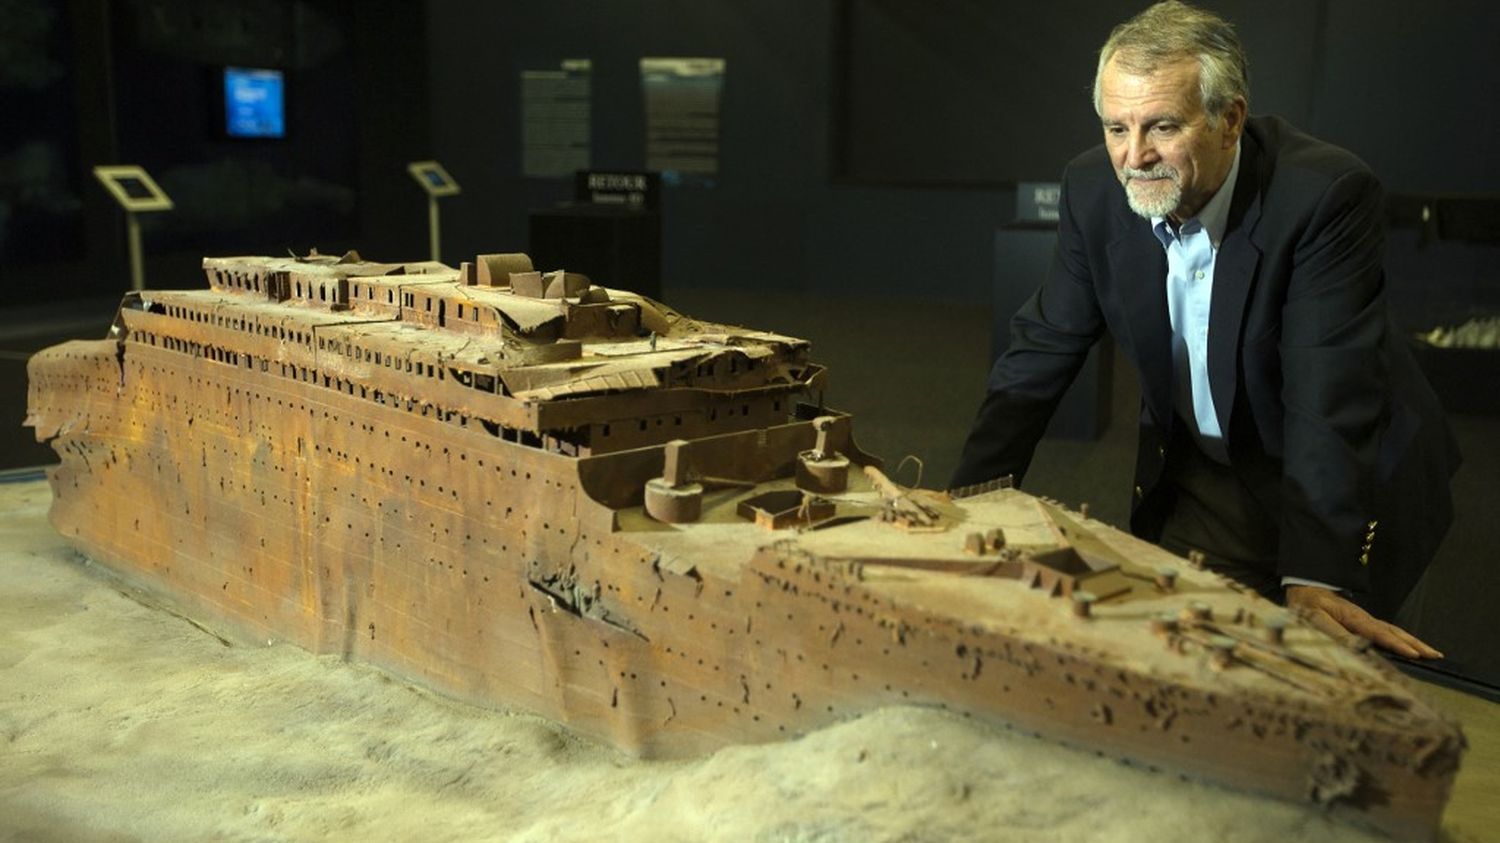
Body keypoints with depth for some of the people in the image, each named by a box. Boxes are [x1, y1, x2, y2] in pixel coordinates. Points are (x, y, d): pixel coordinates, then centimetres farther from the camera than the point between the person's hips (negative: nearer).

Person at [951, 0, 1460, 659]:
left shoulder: (1328, 193, -27)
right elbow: (1042, 350, -6)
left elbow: (1329, 398, -33)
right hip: (1194, 476, 4)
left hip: (1345, 480, -3)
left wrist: (1315, 578, -41)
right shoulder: (1093, 189, -13)